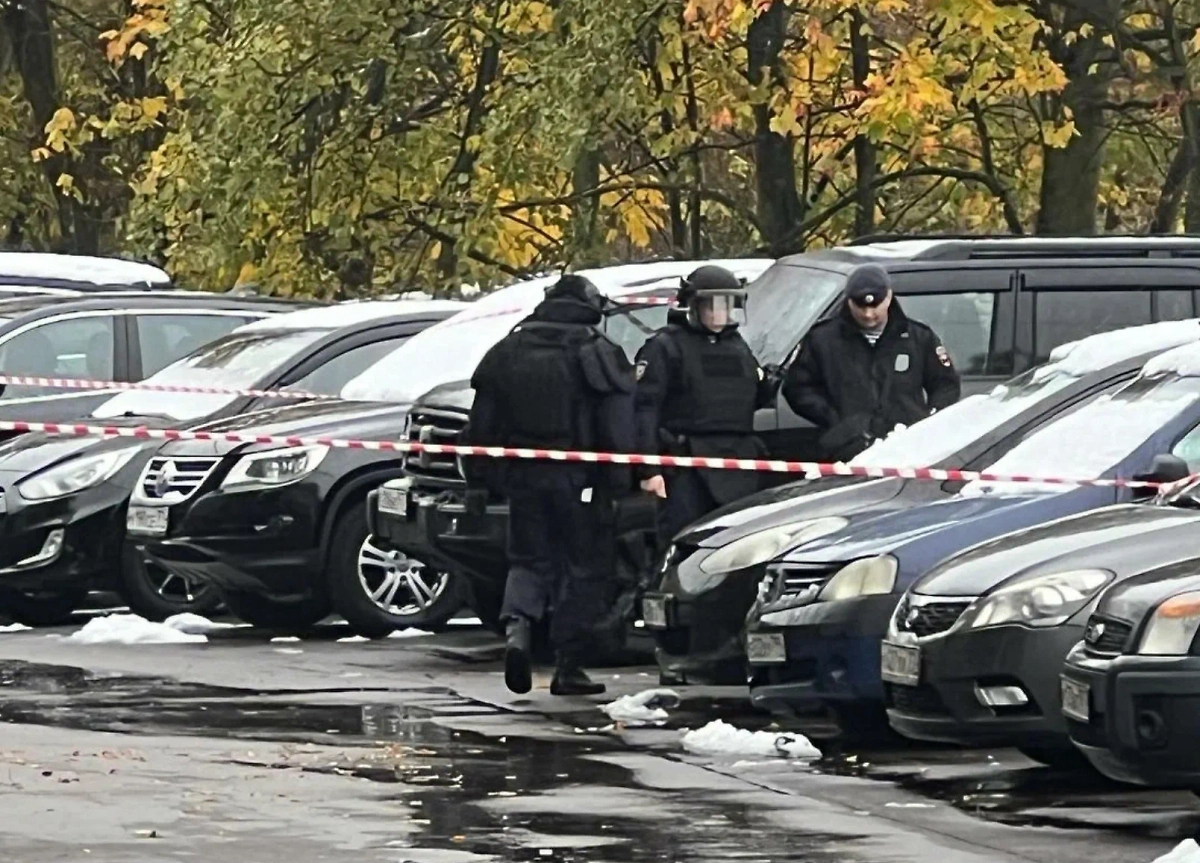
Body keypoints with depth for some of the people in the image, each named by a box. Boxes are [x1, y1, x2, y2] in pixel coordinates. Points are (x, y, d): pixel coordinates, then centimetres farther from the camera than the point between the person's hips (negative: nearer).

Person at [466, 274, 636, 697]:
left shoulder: (507, 352, 8)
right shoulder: (599, 354, -3)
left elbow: (482, 424, 11)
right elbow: (618, 425, -10)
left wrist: (480, 474, 16)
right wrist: (620, 479, -8)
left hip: (523, 474, 3)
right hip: (579, 479, -3)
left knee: (529, 559, 13)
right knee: (583, 568, 6)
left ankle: (518, 624, -17)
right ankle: (568, 666, 4)